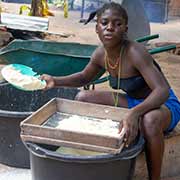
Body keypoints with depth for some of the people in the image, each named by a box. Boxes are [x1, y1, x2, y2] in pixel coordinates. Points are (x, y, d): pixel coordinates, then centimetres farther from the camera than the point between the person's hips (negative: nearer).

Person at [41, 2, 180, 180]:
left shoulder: (135, 52, -29)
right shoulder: (101, 54, -8)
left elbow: (163, 90, -37)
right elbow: (84, 77, 12)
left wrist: (134, 112, -53)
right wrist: (56, 81, -4)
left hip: (164, 105, -7)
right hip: (132, 102, 7)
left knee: (149, 120, -43)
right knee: (82, 98, 0)